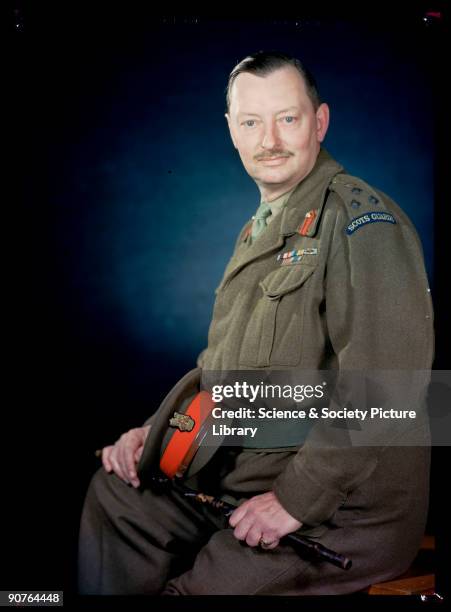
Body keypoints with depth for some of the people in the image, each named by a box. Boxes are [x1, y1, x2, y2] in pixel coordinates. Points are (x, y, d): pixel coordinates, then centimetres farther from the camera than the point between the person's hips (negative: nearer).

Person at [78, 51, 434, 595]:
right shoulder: (259, 231, 15)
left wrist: (299, 497, -23)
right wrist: (156, 427, 6)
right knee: (113, 491, 7)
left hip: (343, 505, -8)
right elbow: (220, 360, 19)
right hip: (239, 471, 8)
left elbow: (385, 379, -25)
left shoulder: (361, 219, -15)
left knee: (197, 589, -19)